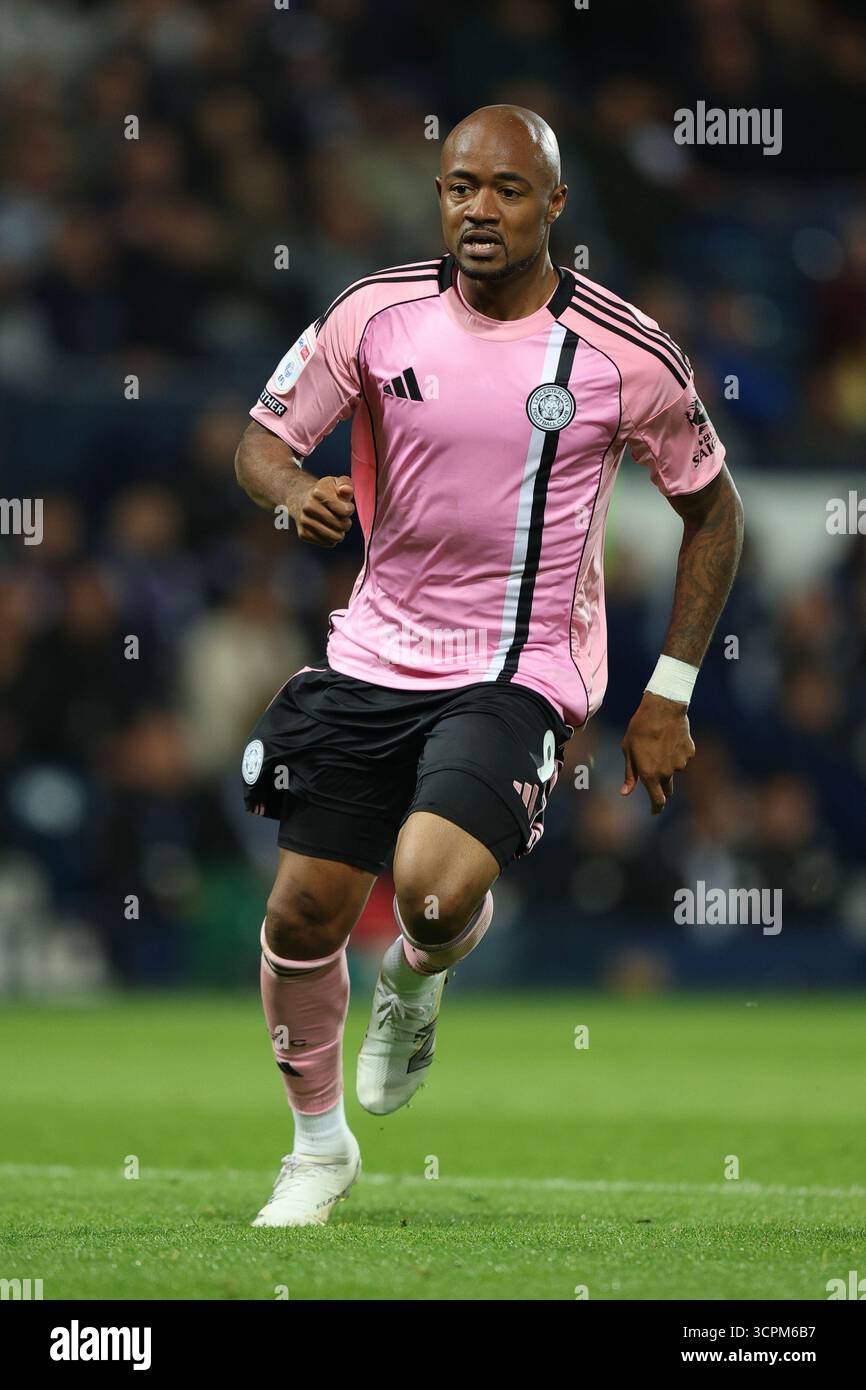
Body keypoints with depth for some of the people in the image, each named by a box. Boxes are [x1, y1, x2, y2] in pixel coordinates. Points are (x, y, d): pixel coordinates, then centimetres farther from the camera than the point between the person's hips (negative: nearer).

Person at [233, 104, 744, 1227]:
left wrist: (668, 696, 1)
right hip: (374, 656, 3)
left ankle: (418, 974, 13)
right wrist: (294, 489, -21)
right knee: (303, 917, 2)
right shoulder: (377, 313, -5)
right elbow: (261, 440, 5)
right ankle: (319, 1147, 29)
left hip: (518, 675, -3)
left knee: (435, 889, -27)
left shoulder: (627, 355, -10)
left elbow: (712, 510, 4)